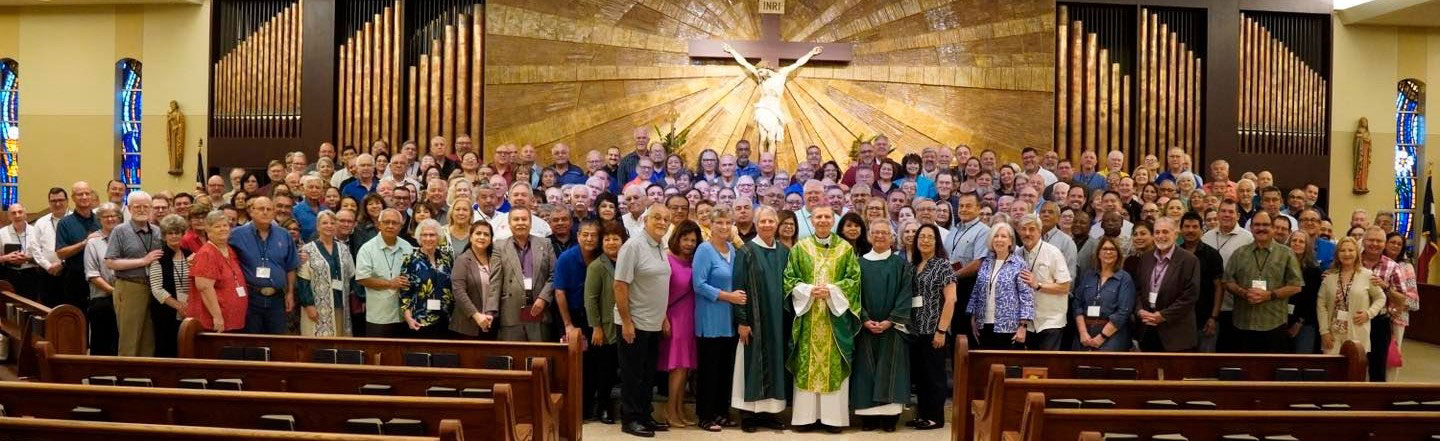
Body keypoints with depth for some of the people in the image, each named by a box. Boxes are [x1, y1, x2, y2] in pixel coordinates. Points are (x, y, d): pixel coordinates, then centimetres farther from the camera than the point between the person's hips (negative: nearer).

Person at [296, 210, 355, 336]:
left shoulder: (344, 249, 12)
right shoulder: (308, 250, -2)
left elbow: (351, 277, 16)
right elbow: (302, 281, -6)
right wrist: (308, 305, -13)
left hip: (340, 307, 4)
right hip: (318, 308, -4)